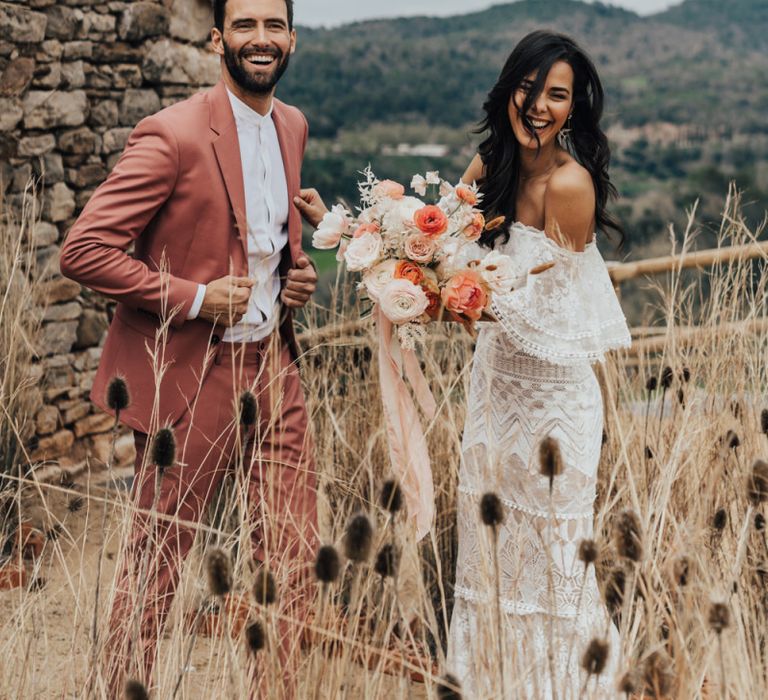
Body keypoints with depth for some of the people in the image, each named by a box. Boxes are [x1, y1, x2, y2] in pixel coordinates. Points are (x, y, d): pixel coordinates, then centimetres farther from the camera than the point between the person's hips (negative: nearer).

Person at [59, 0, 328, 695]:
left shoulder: (293, 125, 8)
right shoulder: (174, 135, -15)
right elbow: (83, 249, -18)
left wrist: (298, 267, 4)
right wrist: (193, 297, -19)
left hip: (273, 365, 7)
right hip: (191, 377, -6)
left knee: (293, 553, 10)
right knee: (157, 563, 7)